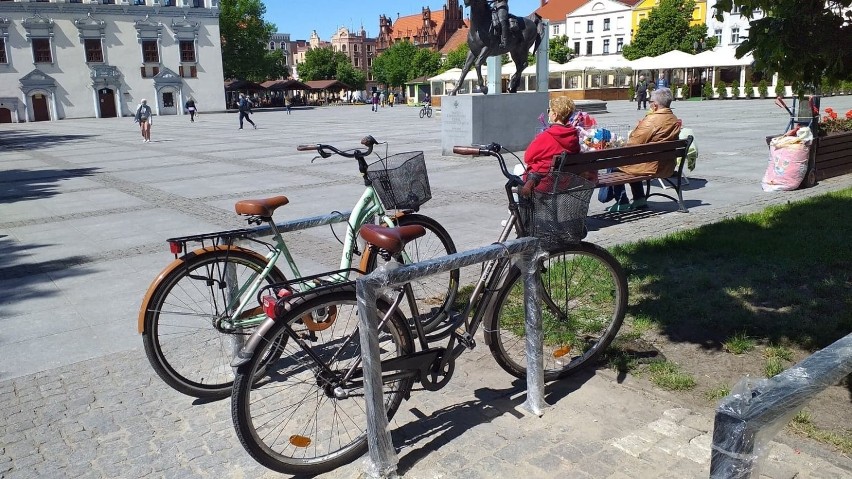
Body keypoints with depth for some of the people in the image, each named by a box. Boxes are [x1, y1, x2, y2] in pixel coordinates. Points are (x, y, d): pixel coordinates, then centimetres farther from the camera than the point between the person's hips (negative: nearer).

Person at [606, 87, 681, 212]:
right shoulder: (676, 121, 4)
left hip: (650, 167, -8)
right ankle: (640, 200, 32)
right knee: (634, 162, 33)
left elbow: (633, 144, -17)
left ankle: (622, 203, 14)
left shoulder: (651, 121, -21)